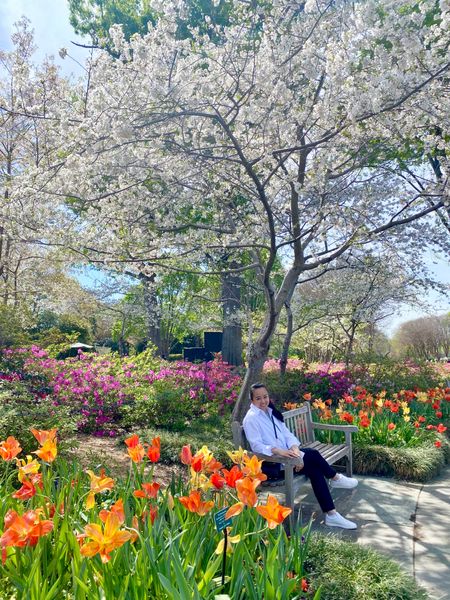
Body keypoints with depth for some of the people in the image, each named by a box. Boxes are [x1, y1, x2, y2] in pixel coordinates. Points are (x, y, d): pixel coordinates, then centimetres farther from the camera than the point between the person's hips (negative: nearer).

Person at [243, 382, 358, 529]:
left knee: (315, 470, -15)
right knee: (313, 455, -19)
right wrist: (279, 451, -33)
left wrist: (295, 451, -14)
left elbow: (287, 434, 5)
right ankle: (335, 478, 2)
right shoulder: (251, 418, -11)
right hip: (271, 463, -7)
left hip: (285, 455, 7)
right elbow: (256, 446, -20)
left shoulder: (271, 412, 12)